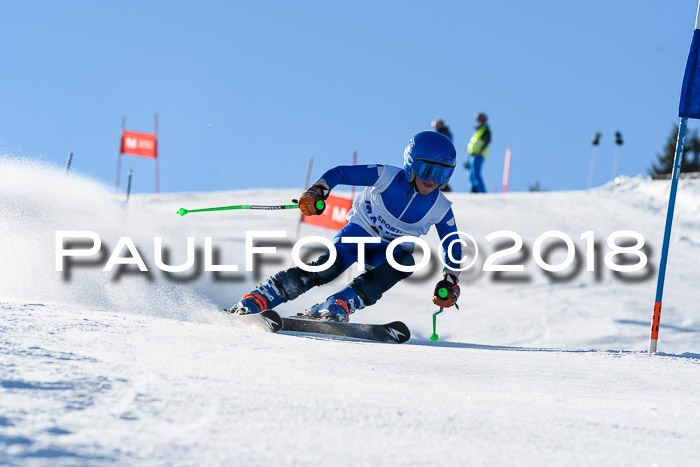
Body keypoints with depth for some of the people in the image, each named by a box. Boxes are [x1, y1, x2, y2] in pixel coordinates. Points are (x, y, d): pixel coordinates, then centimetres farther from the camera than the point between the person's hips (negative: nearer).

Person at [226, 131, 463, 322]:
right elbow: (340, 173, -15)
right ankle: (254, 301, -28)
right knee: (329, 268, -30)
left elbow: (453, 248, 0)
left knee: (406, 260, -32)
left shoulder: (440, 209, -13)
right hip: (358, 232, -3)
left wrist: (450, 281, -16)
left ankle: (336, 307, -36)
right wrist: (318, 191, -33)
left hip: (386, 252, 3)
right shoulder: (387, 177, -19)